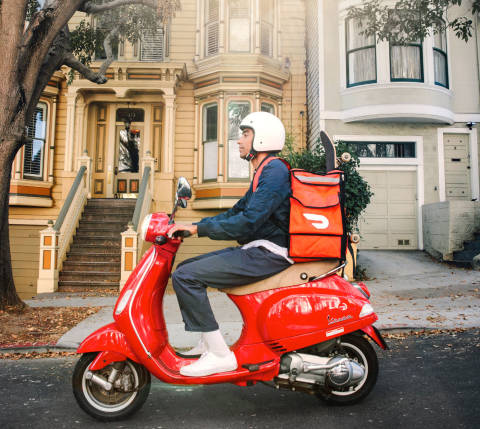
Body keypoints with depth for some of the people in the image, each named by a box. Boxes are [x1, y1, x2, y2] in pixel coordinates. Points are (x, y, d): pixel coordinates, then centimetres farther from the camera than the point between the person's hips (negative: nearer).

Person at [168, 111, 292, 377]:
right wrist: (193, 225, 10)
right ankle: (208, 342, 13)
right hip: (256, 250, 11)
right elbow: (236, 212, 19)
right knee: (186, 267, 13)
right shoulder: (265, 173, 21)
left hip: (268, 253, -11)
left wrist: (198, 229, -19)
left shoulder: (275, 171, -12)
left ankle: (219, 354, -13)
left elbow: (248, 222, -23)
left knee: (185, 277, -18)